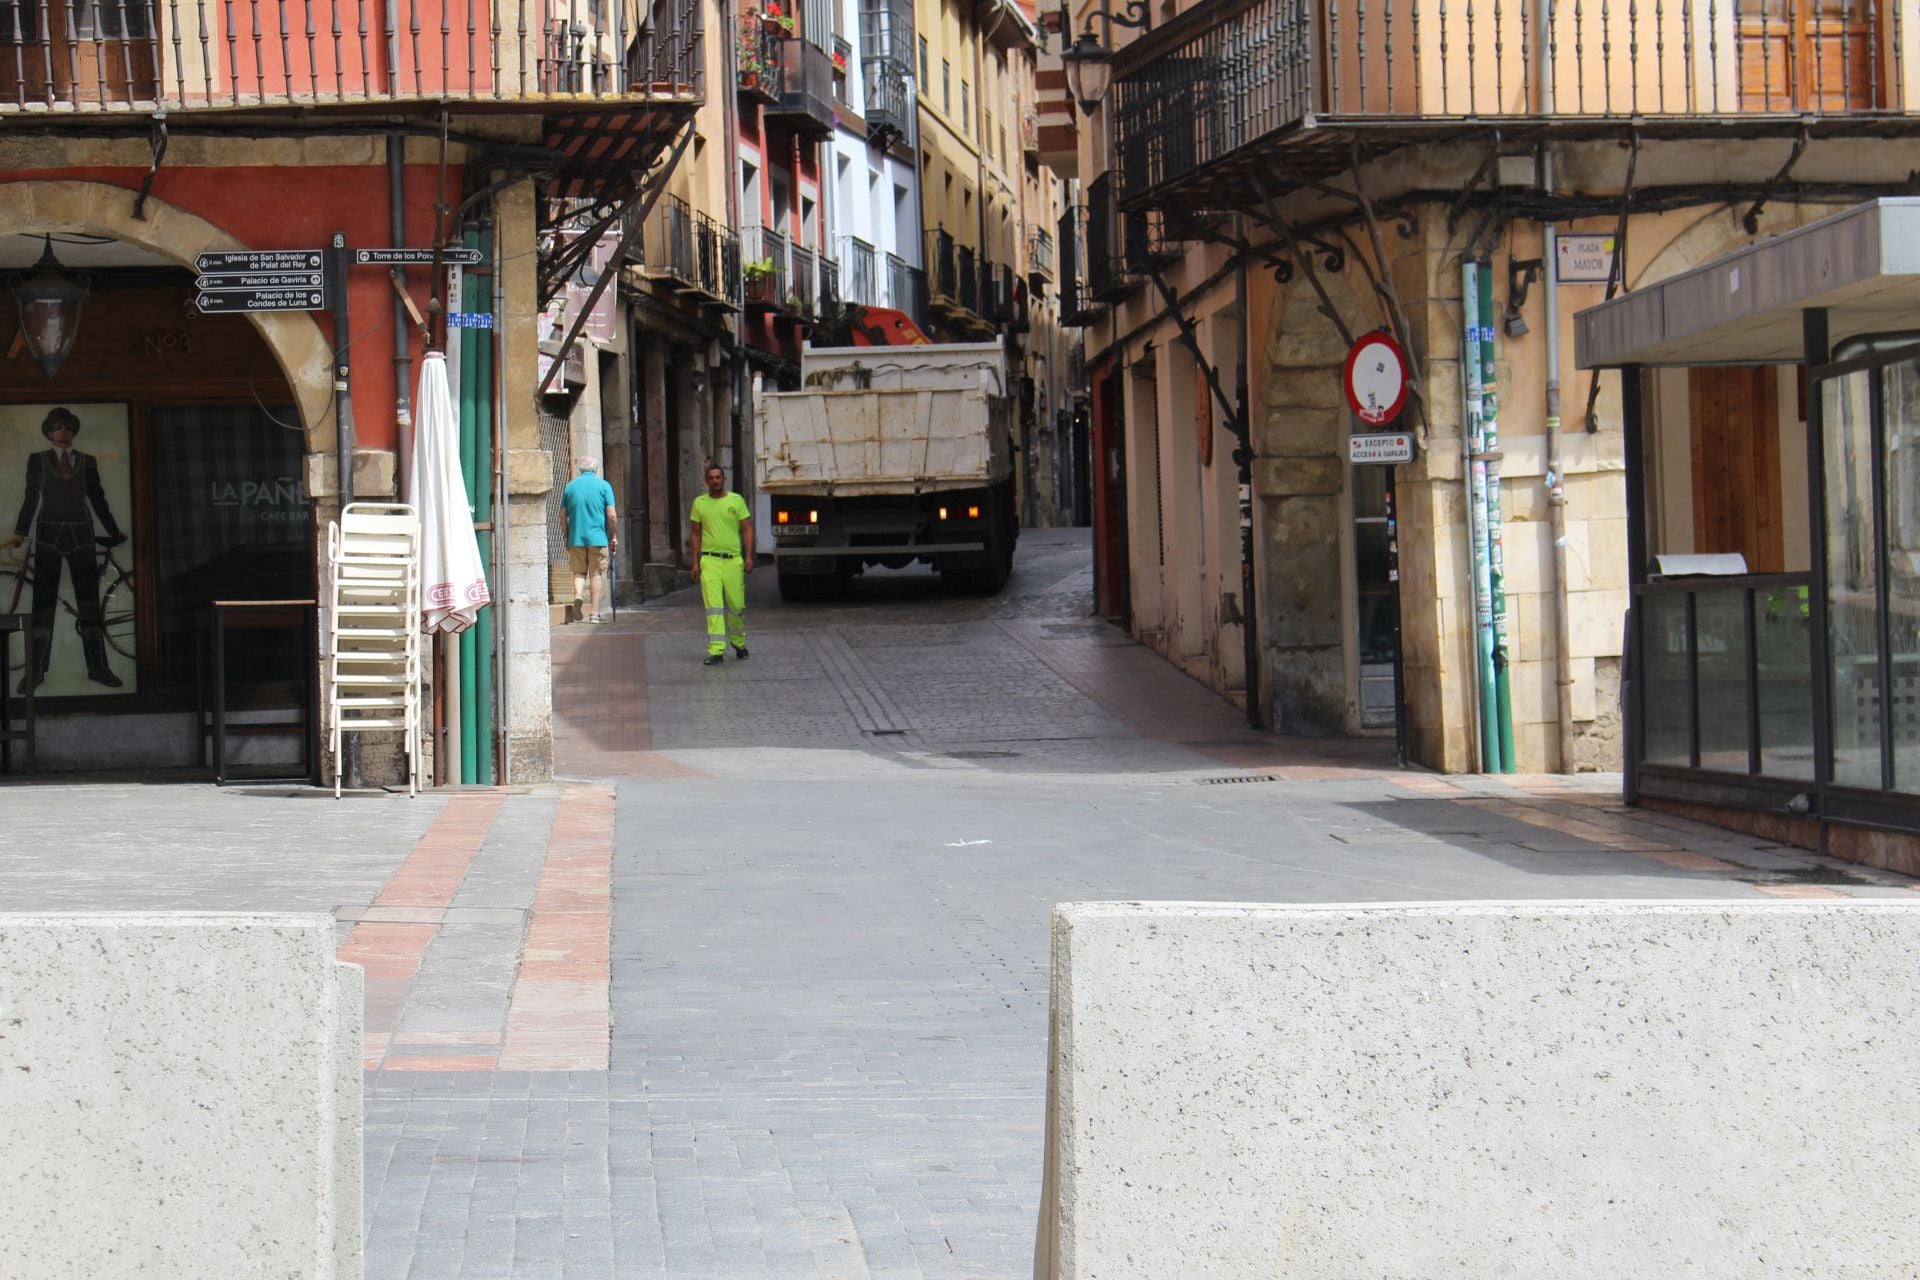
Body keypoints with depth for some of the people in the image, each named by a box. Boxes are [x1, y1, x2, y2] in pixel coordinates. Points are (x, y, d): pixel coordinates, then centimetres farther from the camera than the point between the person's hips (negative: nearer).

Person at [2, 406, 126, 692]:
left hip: (80, 536, 1)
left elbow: (97, 498, 12)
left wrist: (113, 532, 13)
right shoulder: (38, 460, 4)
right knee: (43, 602, -3)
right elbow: (31, 499, 3)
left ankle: (97, 666, 3)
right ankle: (35, 669, -4)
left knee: (89, 601, 1)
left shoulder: (87, 461, 8)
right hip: (48, 535, -1)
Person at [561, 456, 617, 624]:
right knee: (596, 574, 5)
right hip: (598, 538, -2)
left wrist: (566, 537, 17)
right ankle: (595, 613, 5)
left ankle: (578, 594, -15)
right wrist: (614, 536, 5)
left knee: (579, 572, 14)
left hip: (575, 538, 2)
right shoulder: (603, 486, -2)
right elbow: (612, 516, -6)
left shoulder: (570, 486, 6)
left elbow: (563, 516, 8)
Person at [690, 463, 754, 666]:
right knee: (713, 607, -9)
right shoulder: (699, 503, 8)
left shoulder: (736, 500, 5)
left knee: (736, 605, 4)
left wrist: (749, 556, -4)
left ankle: (739, 643, 27)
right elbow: (696, 533, 12)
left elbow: (747, 529, 6)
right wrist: (695, 562, 5)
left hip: (733, 559, 0)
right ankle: (716, 651, -11)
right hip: (709, 560, 0)